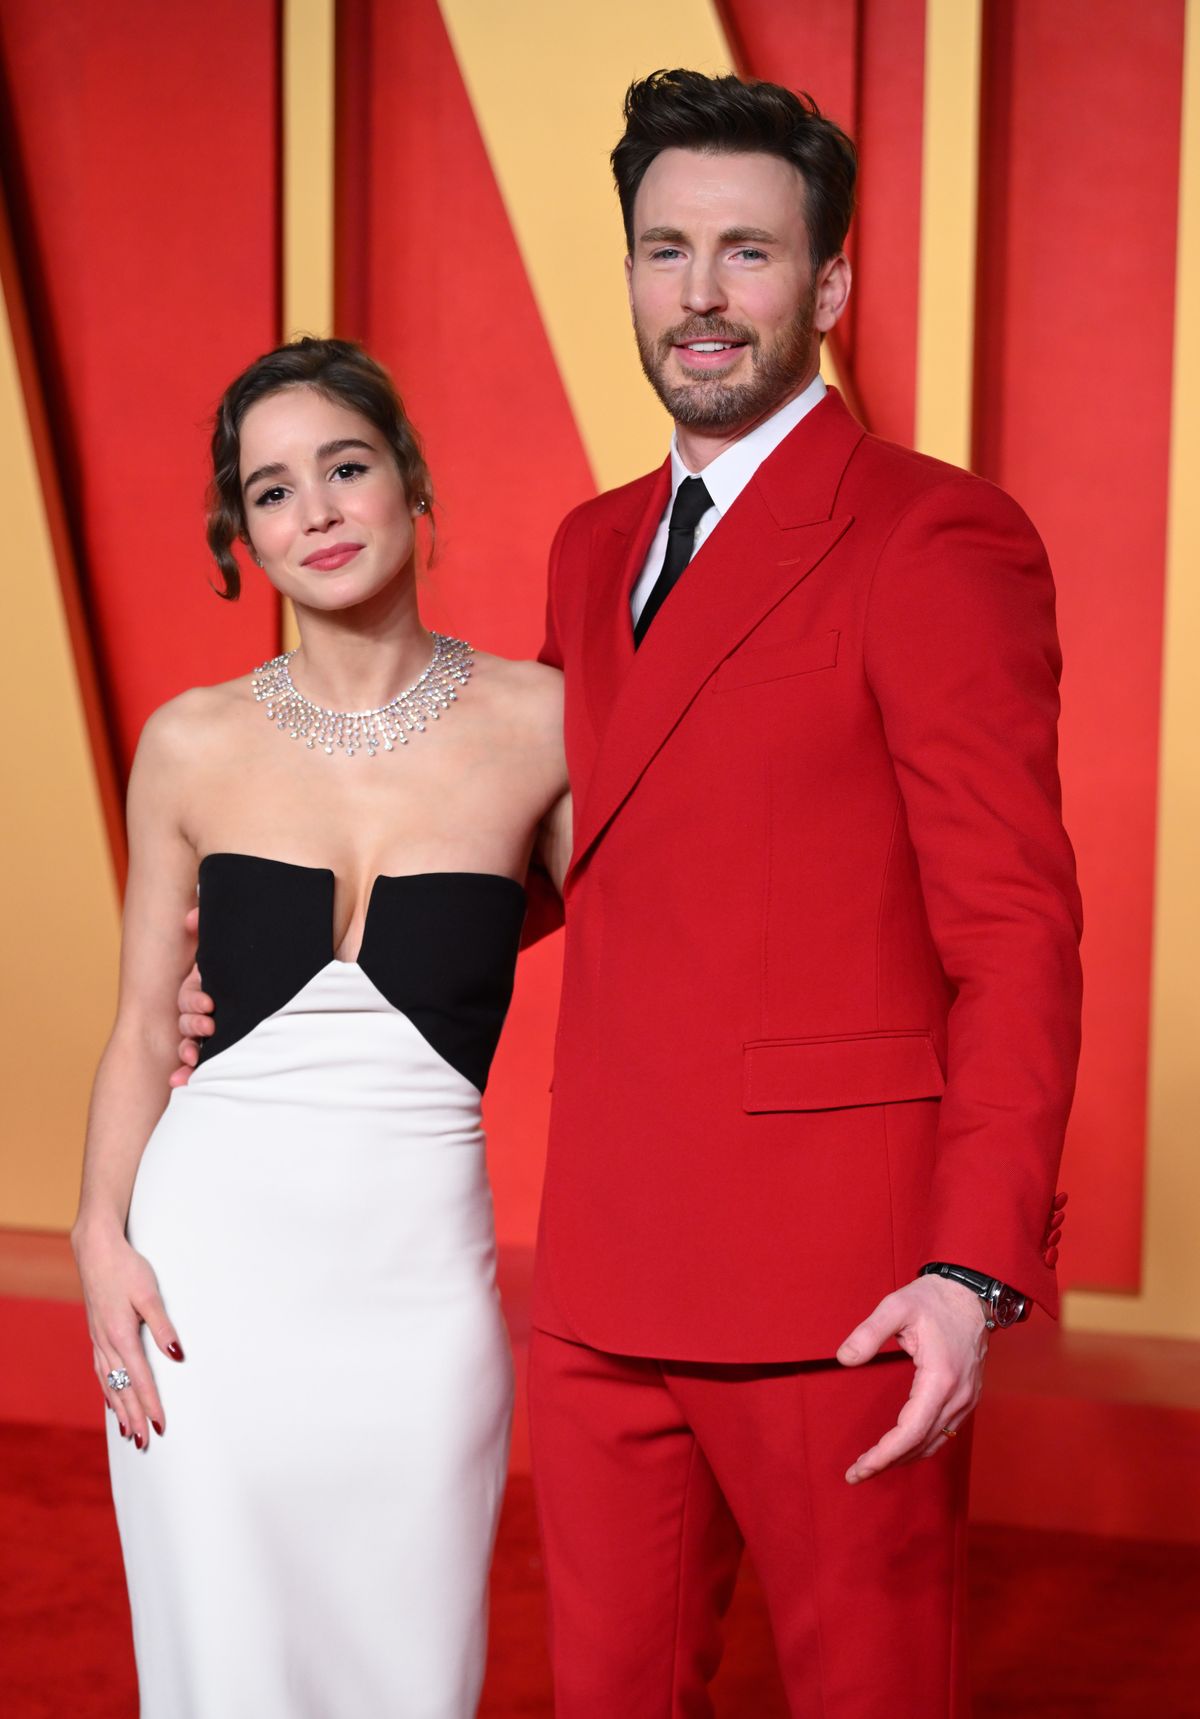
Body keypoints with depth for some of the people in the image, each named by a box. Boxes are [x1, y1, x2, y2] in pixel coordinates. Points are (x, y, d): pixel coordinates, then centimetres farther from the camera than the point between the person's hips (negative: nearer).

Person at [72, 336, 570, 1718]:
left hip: (420, 1279, -1)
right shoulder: (194, 744, 3)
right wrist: (103, 1236, -3)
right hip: (211, 1261, 1)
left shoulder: (537, 725, -1)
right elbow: (142, 1024, 8)